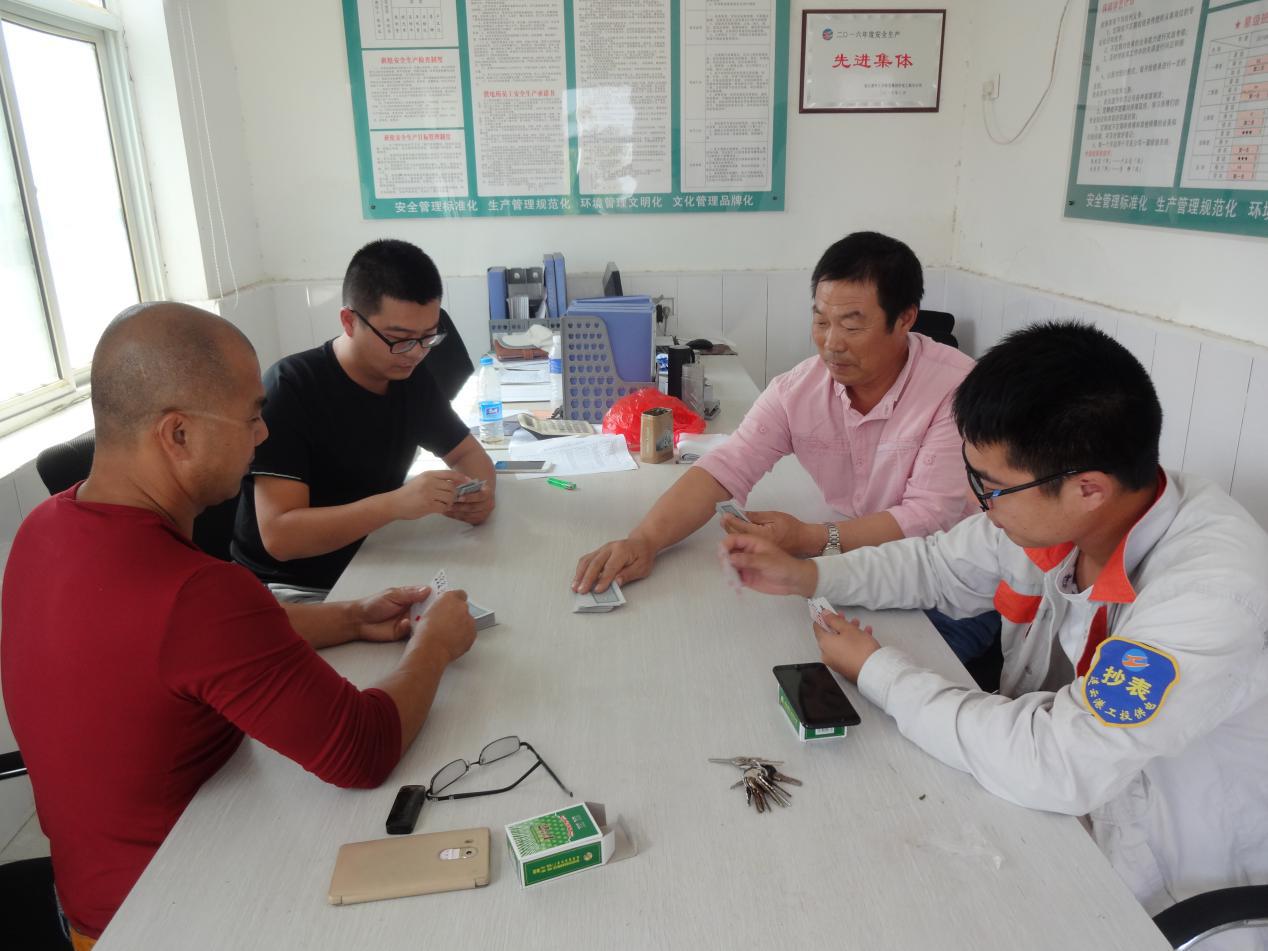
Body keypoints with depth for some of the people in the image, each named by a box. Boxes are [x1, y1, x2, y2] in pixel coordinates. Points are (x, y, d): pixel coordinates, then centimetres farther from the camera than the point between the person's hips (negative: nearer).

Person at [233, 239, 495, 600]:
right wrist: (396, 503, -36)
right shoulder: (291, 388, -19)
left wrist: (479, 491, -14)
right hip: (288, 588, -7)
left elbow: (470, 454, 10)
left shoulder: (413, 379, -1)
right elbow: (280, 536, -24)